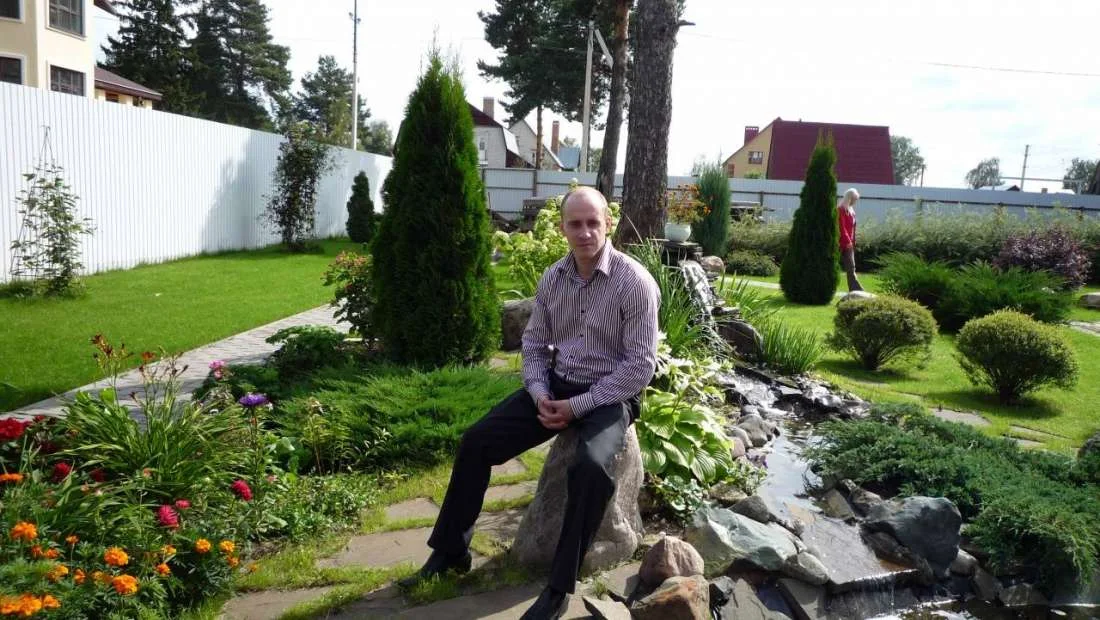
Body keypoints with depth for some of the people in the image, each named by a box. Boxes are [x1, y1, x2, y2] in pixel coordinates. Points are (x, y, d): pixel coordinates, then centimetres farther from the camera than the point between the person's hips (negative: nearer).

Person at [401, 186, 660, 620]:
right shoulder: (552, 278, 2)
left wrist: (578, 406, -19)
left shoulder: (635, 282, -15)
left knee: (590, 468, -34)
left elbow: (640, 367, -17)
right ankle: (450, 551, 10)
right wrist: (539, 393, -9)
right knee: (476, 441, -7)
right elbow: (534, 342, 10)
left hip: (609, 396, -5)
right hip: (556, 385, 5)